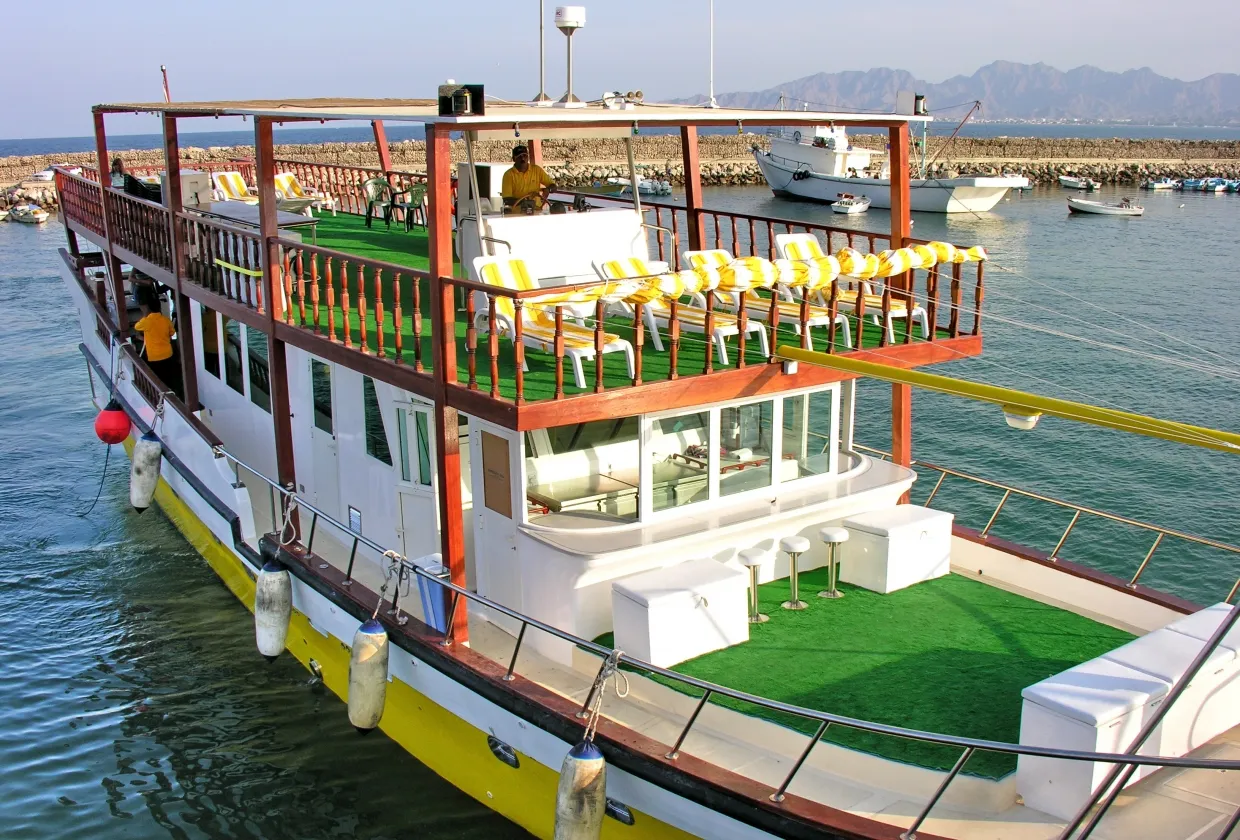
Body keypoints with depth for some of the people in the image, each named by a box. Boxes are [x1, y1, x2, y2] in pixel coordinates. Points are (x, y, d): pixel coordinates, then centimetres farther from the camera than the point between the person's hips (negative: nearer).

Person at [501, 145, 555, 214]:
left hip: (536, 211, 1)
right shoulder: (508, 174, -1)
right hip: (516, 213, -1)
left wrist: (548, 189, -11)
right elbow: (506, 199, -7)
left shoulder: (537, 169, 7)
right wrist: (522, 201, -23)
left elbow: (553, 186, 12)